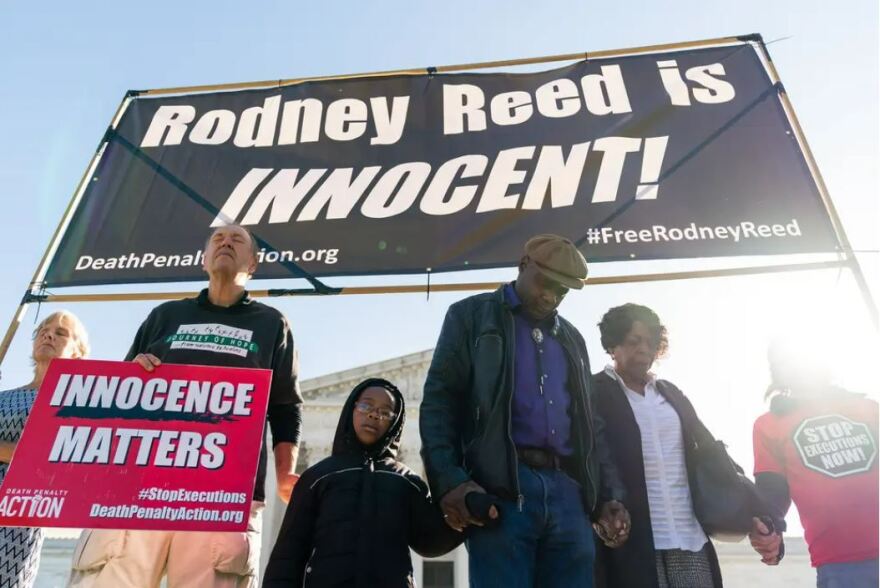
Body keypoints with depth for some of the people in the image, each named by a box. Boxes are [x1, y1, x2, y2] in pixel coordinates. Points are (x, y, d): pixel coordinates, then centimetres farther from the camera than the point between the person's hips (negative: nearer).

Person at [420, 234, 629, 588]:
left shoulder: (571, 338, 24)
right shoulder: (472, 316, 8)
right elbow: (439, 402, -1)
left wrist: (609, 494, 13)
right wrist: (450, 480, -14)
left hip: (567, 491, 5)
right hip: (501, 490, -5)